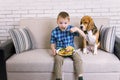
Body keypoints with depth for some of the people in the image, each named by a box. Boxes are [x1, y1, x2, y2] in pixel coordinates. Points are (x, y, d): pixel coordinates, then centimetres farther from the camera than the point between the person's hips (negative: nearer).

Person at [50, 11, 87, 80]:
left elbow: (84, 36, -5)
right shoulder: (54, 32, -4)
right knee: (58, 59, -31)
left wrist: (77, 29, -22)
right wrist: (53, 49, -19)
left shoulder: (71, 29, -4)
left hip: (71, 49, 1)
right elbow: (53, 44, 4)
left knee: (78, 58, -25)